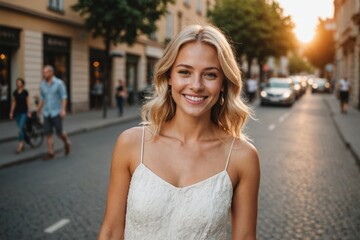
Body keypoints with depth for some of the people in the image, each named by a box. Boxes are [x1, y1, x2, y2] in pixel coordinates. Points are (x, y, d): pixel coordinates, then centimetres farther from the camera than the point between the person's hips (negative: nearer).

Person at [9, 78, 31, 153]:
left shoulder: (25, 92, -5)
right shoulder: (15, 92, 7)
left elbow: (28, 102, -2)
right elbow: (13, 102, 11)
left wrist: (29, 112, -4)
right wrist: (11, 112, 9)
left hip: (24, 112, -5)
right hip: (17, 112, 5)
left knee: (21, 128, -13)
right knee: (21, 128, 10)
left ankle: (20, 145, -11)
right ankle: (23, 144, 21)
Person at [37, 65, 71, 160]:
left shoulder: (59, 83, -6)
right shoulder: (42, 84, 7)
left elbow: (64, 97, -7)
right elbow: (42, 99, 15)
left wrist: (63, 110, -18)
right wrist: (38, 111, 15)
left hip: (56, 113, -4)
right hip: (46, 113, 4)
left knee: (59, 132, -1)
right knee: (48, 133, 0)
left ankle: (67, 143, 28)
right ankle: (50, 153, 6)